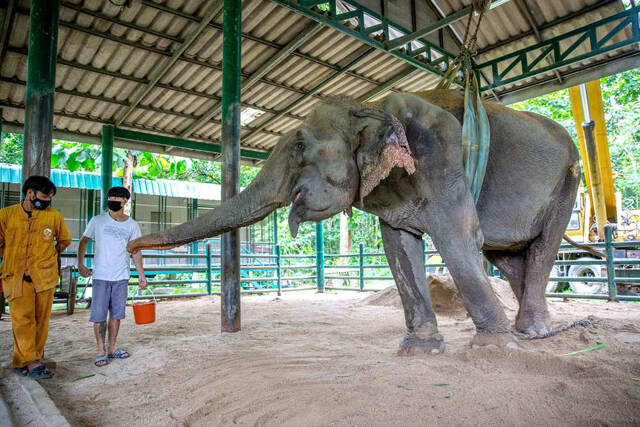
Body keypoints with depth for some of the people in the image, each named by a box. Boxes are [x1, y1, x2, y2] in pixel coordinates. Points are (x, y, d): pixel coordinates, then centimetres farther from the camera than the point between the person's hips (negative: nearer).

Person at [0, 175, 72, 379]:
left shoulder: (54, 215, 6)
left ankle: (23, 361, 14)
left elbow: (64, 240, 20)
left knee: (41, 319, 1)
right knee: (22, 317, -10)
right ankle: (32, 362, -8)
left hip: (45, 275, 1)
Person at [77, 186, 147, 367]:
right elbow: (84, 241, 10)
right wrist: (80, 264, 1)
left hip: (122, 277, 2)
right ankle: (101, 351, 11)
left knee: (117, 313, 9)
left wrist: (141, 274, 6)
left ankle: (111, 348, 22)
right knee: (99, 314, -1)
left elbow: (136, 250, 9)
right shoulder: (98, 221, -1)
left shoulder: (132, 225, 3)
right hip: (101, 276, -2)